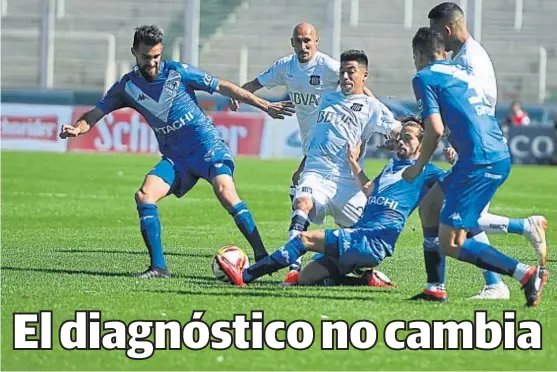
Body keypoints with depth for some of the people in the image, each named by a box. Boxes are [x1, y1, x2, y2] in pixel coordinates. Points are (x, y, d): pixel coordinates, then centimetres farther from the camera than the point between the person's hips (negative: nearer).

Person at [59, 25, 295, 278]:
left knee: (224, 191, -27)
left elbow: (223, 87, -2)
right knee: (144, 196, -16)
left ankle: (261, 256, -25)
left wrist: (264, 105, -3)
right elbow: (95, 114, 4)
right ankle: (159, 267, -12)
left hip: (205, 143, -4)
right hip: (174, 156, 4)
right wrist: (75, 129, -19)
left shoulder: (177, 72, -7)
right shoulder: (127, 87, 3)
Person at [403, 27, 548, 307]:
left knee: (450, 245, -6)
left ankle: (526, 274, -17)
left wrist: (417, 168, 3)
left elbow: (435, 129, -9)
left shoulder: (424, 78, 0)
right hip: (501, 157, 9)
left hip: (479, 162, -9)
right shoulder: (464, 71, 23)